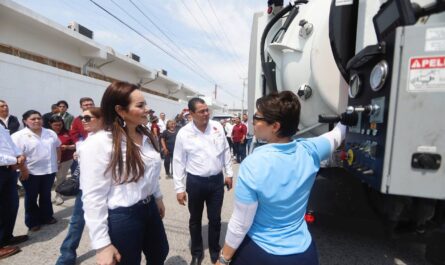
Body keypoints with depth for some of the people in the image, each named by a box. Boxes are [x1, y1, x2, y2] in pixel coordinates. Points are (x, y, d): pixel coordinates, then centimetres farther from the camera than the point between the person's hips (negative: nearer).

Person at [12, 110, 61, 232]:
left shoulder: (50, 133, 5)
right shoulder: (19, 136, -10)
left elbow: (57, 147, 16)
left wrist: (58, 160, 11)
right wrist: (23, 169, -17)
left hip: (49, 170, 4)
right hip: (30, 172, -4)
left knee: (46, 195, 16)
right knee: (31, 198, 10)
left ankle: (46, 217, 31)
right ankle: (32, 222, 24)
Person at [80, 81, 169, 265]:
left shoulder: (146, 136, 2)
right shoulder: (99, 143, -22)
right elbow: (93, 197, -20)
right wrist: (102, 245, -16)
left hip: (150, 209, 7)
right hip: (122, 217, -7)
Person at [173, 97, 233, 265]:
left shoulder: (217, 127, -3)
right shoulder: (183, 133, -11)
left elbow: (225, 151, 6)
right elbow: (179, 162, -6)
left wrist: (229, 174, 7)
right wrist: (179, 188, -5)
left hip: (217, 180, 2)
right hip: (195, 182, -1)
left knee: (215, 219, 16)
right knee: (195, 220, 18)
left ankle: (215, 251, 41)